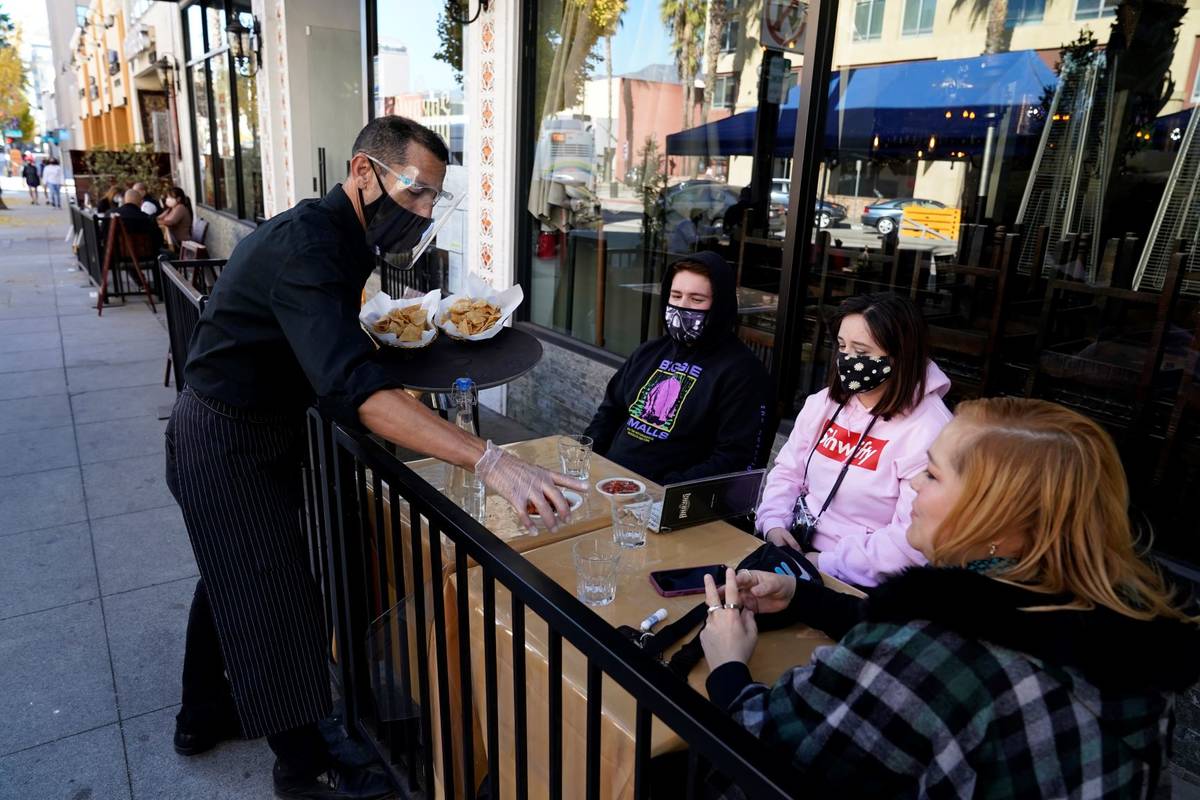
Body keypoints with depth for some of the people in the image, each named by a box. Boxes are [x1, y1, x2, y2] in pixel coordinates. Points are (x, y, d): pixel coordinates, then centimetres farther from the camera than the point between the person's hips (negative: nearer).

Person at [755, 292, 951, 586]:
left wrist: (828, 563, -19)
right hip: (794, 548, 7)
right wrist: (773, 523, -7)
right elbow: (788, 471, 10)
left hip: (855, 583, -6)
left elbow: (915, 540, -20)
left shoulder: (929, 432, -16)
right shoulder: (824, 403, 6)